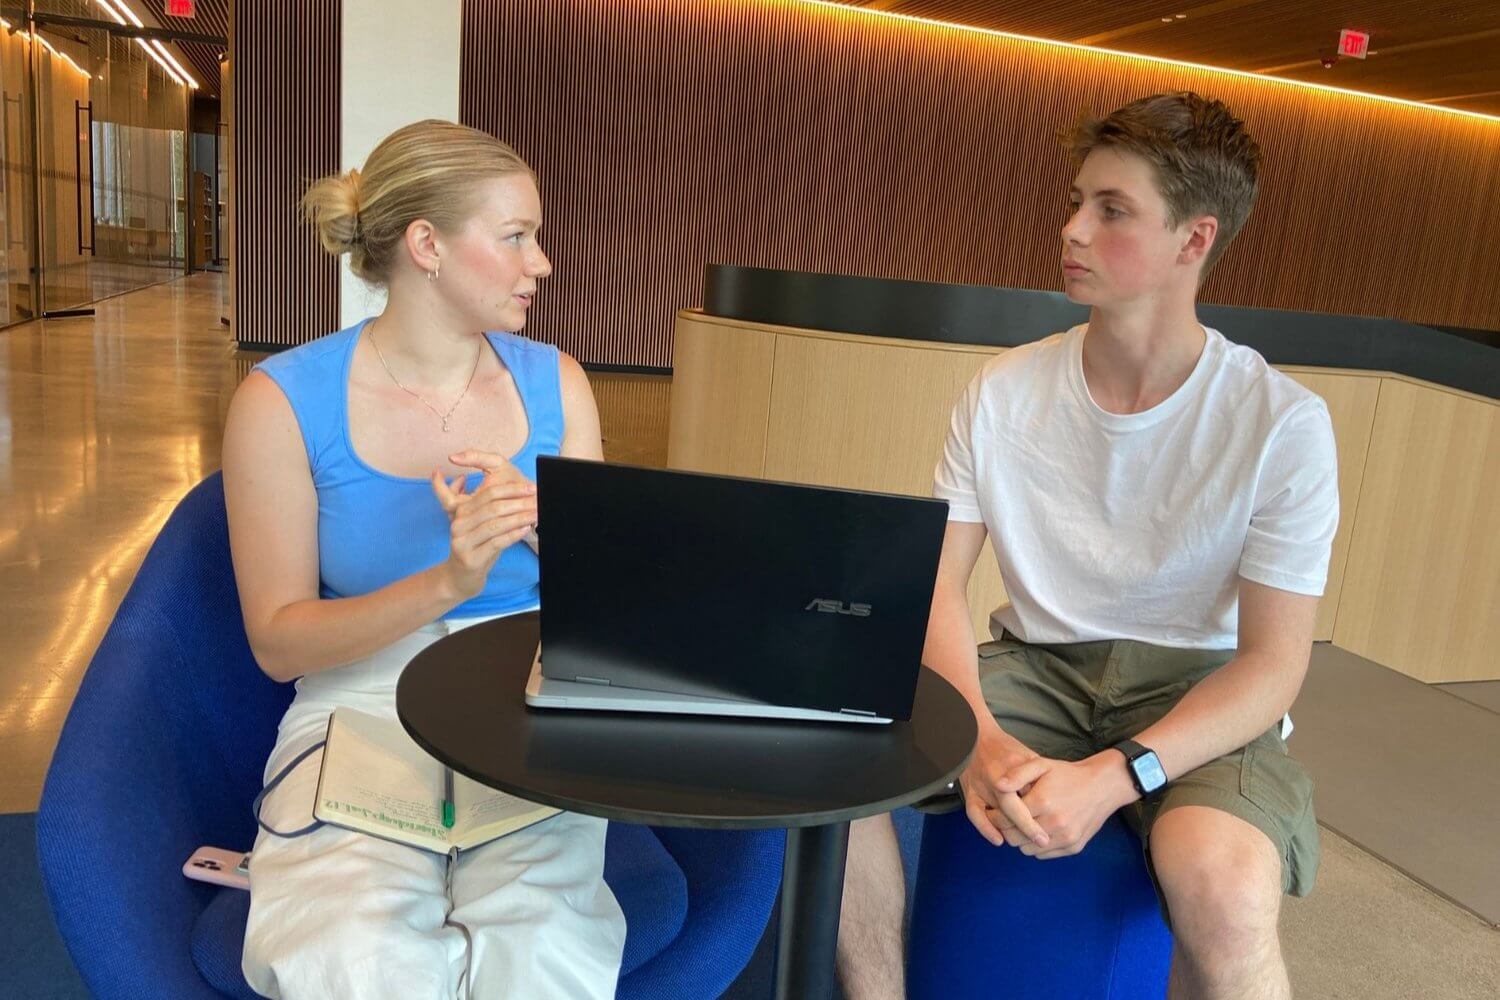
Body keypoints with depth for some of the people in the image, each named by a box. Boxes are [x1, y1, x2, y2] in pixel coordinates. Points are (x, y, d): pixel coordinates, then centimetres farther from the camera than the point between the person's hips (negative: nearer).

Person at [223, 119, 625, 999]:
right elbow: (279, 641, -5)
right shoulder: (283, 402, -5)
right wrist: (447, 584, -20)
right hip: (363, 705, -1)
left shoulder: (553, 382, 4)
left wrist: (537, 521, -14)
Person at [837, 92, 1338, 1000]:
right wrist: (978, 736, -21)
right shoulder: (1006, 392, -2)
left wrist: (1112, 776, -25)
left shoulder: (1282, 423, -11)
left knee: (1223, 883, -34)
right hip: (1038, 664, 3)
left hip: (1199, 690, -2)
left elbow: (1274, 663, -11)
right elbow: (937, 581, -3)